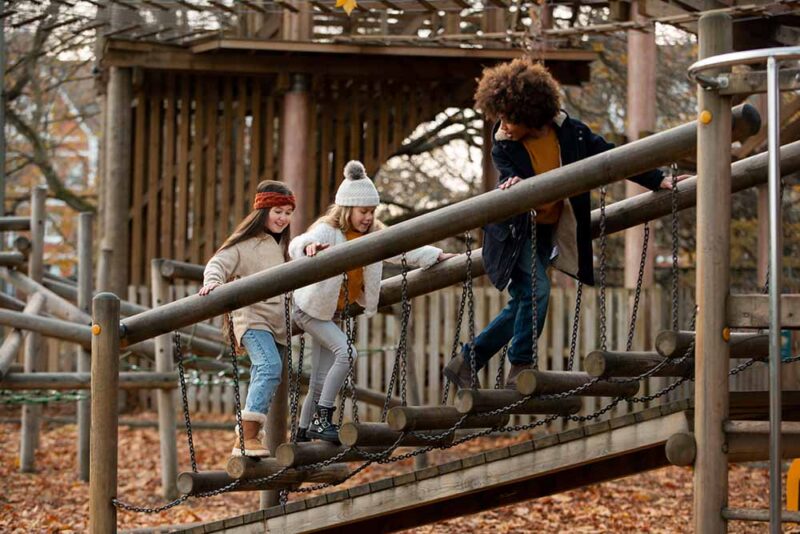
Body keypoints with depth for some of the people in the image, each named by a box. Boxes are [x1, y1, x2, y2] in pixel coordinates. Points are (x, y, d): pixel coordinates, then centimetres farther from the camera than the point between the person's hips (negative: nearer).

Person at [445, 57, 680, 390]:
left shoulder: (569, 132, -9)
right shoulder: (502, 145, -14)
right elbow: (512, 180, -24)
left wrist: (657, 181, 2)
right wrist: (514, 186, -50)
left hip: (550, 232, 4)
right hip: (514, 231, -4)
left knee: (522, 306, 5)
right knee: (536, 289, -24)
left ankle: (465, 362, 18)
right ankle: (520, 370, -12)